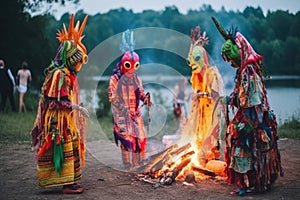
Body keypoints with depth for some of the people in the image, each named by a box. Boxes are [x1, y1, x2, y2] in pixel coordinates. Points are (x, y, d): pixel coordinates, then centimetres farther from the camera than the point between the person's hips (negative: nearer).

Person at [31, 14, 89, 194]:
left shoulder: (69, 75, 13)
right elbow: (57, 101, -22)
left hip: (69, 121, 10)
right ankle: (67, 184, -2)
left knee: (71, 149, 12)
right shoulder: (59, 74, -17)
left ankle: (70, 181, 19)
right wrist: (77, 108, -22)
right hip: (60, 121, -10)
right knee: (65, 150, -6)